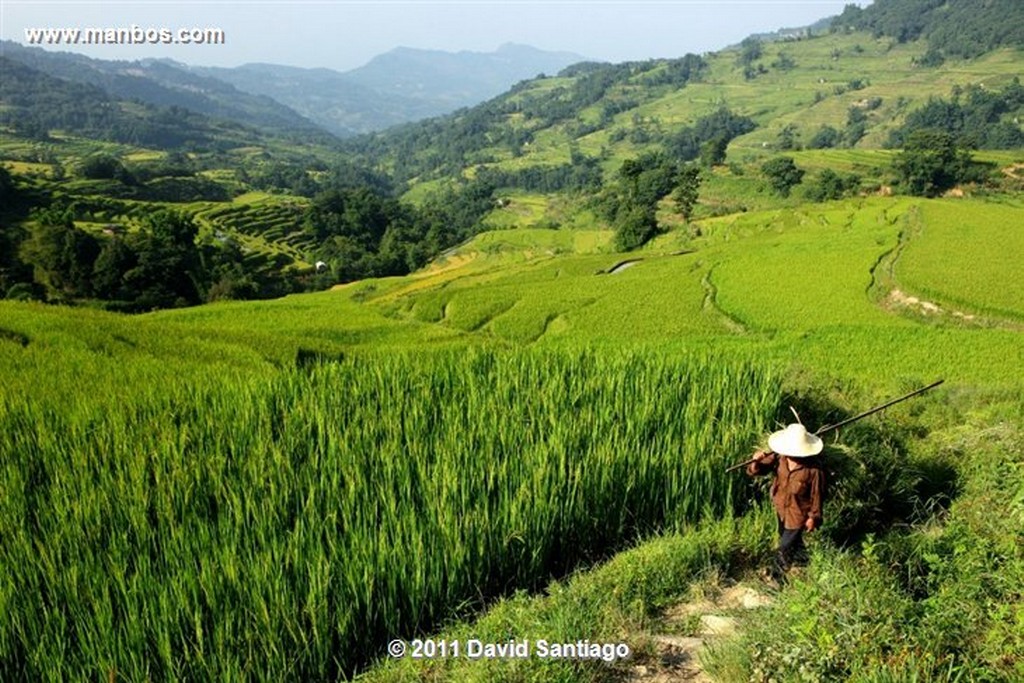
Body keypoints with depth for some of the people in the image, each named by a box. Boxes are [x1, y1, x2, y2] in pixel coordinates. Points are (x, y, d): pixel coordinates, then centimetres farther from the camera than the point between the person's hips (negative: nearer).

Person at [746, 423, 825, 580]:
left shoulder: (814, 468, -33)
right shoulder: (779, 457, -24)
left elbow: (816, 494, -18)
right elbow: (756, 471, -22)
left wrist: (813, 517, -7)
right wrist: (756, 462, -45)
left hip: (798, 513, -5)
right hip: (781, 507, 5)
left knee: (784, 547, 8)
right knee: (788, 536, 32)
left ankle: (779, 576, 36)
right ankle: (800, 557, 64)